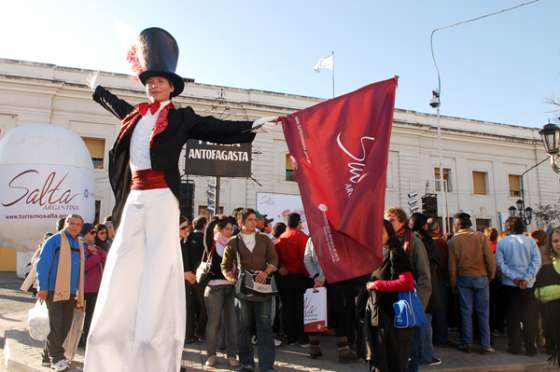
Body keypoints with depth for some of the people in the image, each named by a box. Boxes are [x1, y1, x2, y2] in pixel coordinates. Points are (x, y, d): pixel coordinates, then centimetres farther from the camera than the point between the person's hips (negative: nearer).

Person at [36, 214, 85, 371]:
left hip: (71, 292, 7)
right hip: (54, 290, -6)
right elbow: (43, 264, -10)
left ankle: (53, 352, 24)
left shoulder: (80, 245, 15)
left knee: (66, 324, 11)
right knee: (56, 324, -4)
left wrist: (80, 292, 12)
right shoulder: (54, 240, -4)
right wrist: (42, 287, -15)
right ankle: (57, 357, 4)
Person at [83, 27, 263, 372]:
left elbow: (217, 128, -6)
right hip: (134, 199, 6)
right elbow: (118, 105, 41)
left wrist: (250, 126, -19)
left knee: (158, 272, -8)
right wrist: (97, 88, 58)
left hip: (161, 198, -6)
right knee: (122, 273, 4)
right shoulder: (137, 115, 20)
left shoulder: (181, 117, 4)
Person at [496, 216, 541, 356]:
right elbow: (536, 261, -9)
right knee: (529, 317, 8)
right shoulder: (530, 241, 0)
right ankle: (530, 348, 10)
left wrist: (514, 277, -12)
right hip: (528, 285, 0)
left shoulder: (502, 242, -2)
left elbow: (500, 263, -10)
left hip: (510, 284, 0)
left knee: (513, 317, 8)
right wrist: (526, 278, -14)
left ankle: (515, 347, 12)